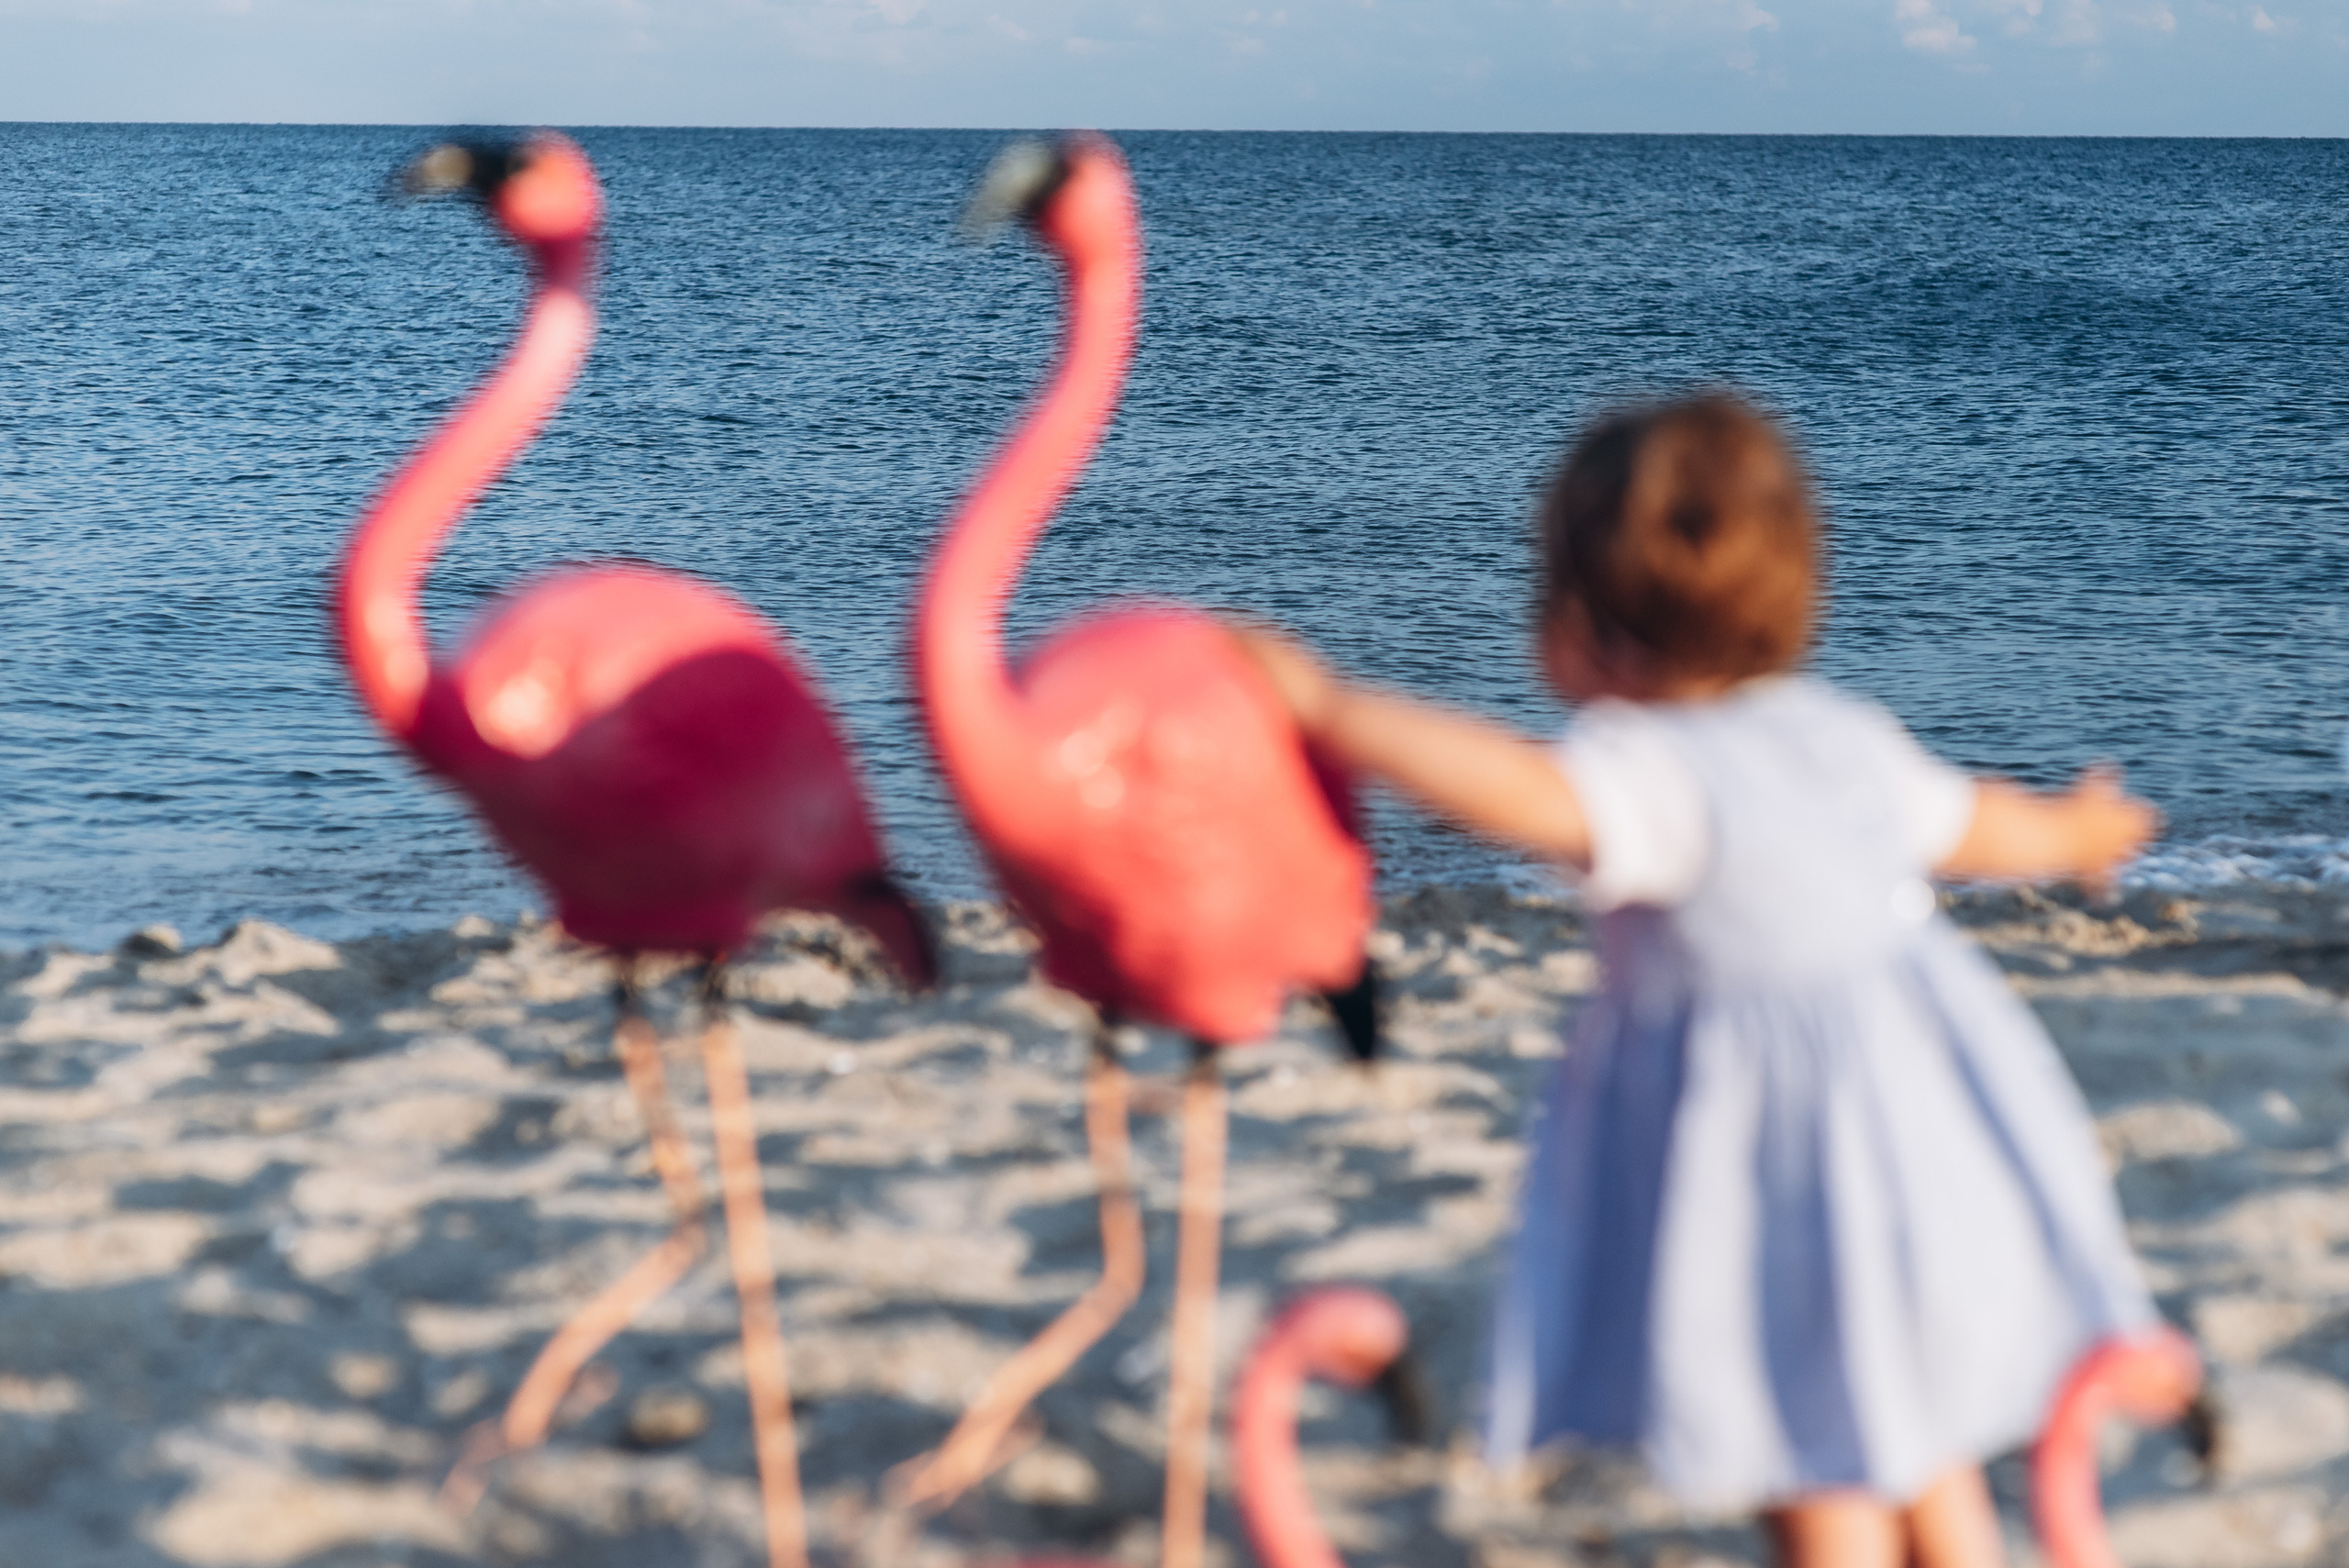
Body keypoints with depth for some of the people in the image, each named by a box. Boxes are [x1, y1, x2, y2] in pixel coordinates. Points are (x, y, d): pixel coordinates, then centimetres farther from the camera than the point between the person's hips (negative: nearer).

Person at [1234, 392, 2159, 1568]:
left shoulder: (1655, 775, -21)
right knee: (1920, 1450, 24)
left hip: (1789, 1151, -8)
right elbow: (1968, 824, 20)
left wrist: (1331, 707, -33)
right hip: (1927, 1113, 8)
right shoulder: (1846, 737, 5)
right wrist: (2073, 834, 42)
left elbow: (1527, 793, -40)